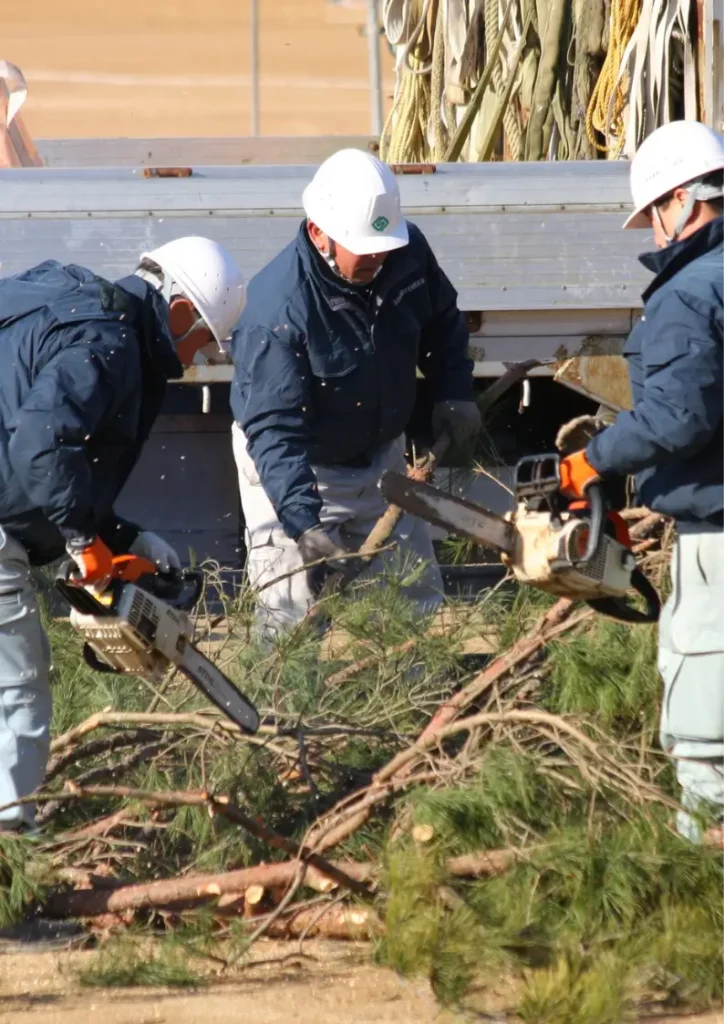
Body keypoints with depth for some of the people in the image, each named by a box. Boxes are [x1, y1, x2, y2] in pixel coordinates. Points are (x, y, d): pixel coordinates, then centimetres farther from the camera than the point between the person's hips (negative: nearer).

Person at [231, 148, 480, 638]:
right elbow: (275, 428, -34)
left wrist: (454, 392, -2)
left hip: (381, 455, 6)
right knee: (291, 616, -12)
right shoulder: (279, 307, -33)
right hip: (291, 468, -6)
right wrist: (302, 520, -42)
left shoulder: (408, 253, -14)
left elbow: (442, 322, 10)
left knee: (418, 597, 11)